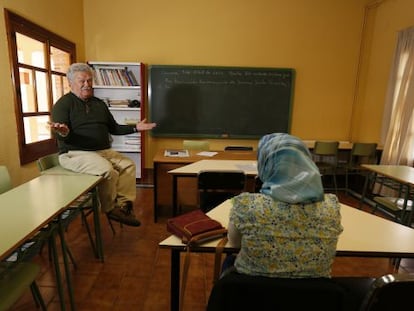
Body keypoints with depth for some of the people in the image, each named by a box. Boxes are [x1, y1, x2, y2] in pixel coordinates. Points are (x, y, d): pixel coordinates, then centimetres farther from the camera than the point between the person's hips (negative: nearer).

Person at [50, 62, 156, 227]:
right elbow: (61, 136, -12)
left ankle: (124, 205, -11)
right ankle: (110, 209, -9)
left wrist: (135, 128, 9)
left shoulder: (99, 103, 17)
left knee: (128, 164, -13)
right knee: (108, 170, -30)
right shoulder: (63, 104, -3)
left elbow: (114, 128, 19)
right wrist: (64, 133, -37)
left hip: (104, 151, 7)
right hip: (75, 153, -7)